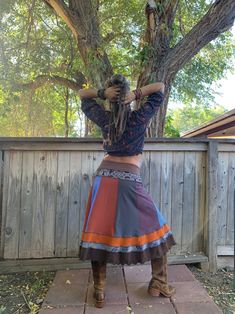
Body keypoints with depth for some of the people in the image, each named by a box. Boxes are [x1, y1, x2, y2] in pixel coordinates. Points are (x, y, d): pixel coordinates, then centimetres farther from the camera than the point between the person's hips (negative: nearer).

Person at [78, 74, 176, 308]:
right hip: (130, 180, -2)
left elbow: (82, 95, 23)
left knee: (100, 231, 9)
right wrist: (137, 94, -3)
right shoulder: (139, 118, 0)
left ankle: (99, 292, 17)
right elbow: (160, 87, 10)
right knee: (155, 227, 15)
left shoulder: (104, 118, 7)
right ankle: (159, 284, 24)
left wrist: (101, 93, 4)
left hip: (104, 177, 3)